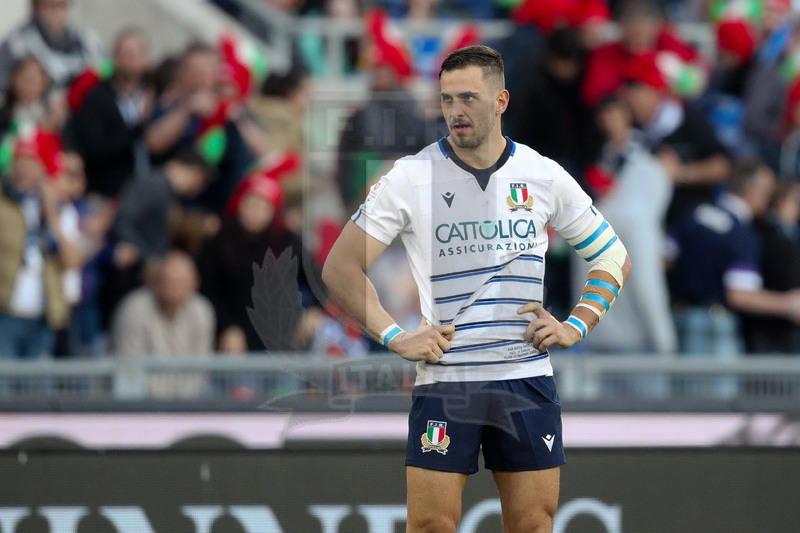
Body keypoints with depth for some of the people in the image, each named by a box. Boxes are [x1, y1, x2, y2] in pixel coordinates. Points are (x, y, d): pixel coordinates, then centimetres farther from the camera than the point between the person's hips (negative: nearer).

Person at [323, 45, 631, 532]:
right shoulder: (411, 177, 0)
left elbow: (614, 257, 18)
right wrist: (396, 338, -6)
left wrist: (577, 326, 6)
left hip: (528, 377, 2)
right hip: (444, 378, -2)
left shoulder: (544, 176, 6)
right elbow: (342, 267, 2)